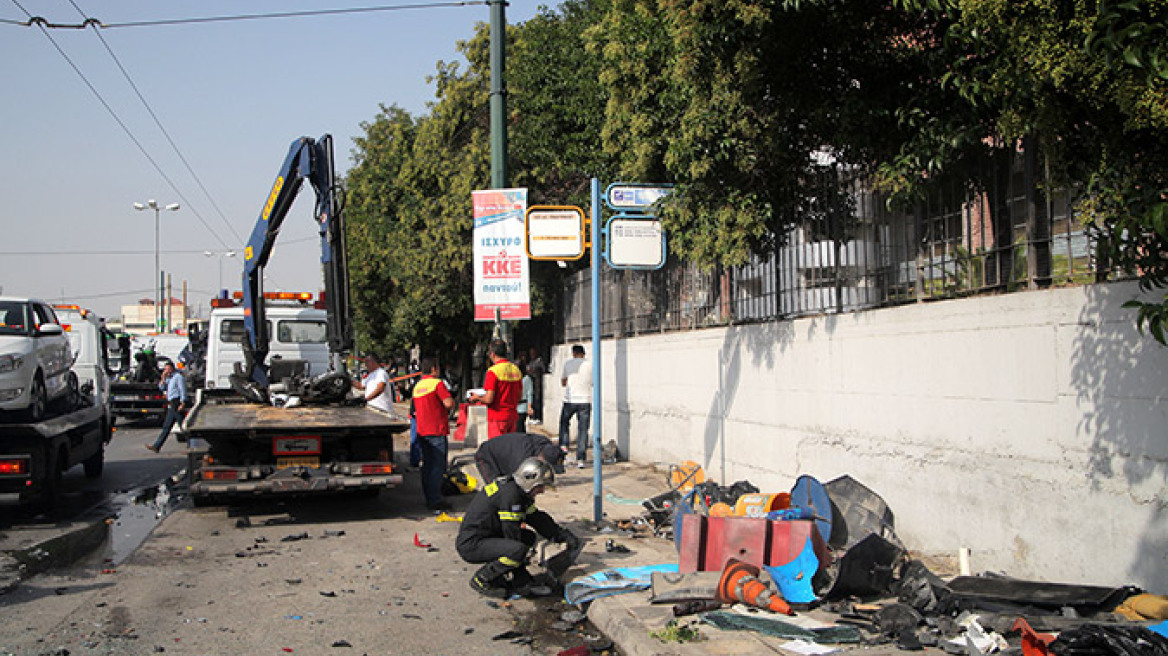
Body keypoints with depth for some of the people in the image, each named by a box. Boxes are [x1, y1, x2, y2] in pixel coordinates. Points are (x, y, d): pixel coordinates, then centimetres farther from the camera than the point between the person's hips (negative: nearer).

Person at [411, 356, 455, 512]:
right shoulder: (437, 383, -11)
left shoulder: (417, 386, 15)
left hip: (422, 431, 8)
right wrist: (451, 400, 1)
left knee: (427, 465, 12)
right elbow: (448, 403, -19)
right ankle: (435, 500, -8)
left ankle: (429, 498, 16)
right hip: (437, 430, -8)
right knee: (437, 466, -6)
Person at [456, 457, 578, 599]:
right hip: (471, 546, -11)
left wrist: (563, 535, 16)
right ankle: (481, 580, -10)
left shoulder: (520, 491, 11)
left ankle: (523, 583, 4)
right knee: (518, 550, -29)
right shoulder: (510, 493, -21)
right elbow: (512, 532, -19)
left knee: (529, 537, 15)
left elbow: (537, 517, 21)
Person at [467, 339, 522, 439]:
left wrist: (477, 398, 2)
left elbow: (489, 399, -17)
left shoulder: (493, 371, -13)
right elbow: (519, 396, 13)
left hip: (497, 417, -7)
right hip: (512, 416, 7)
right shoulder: (516, 369, 7)